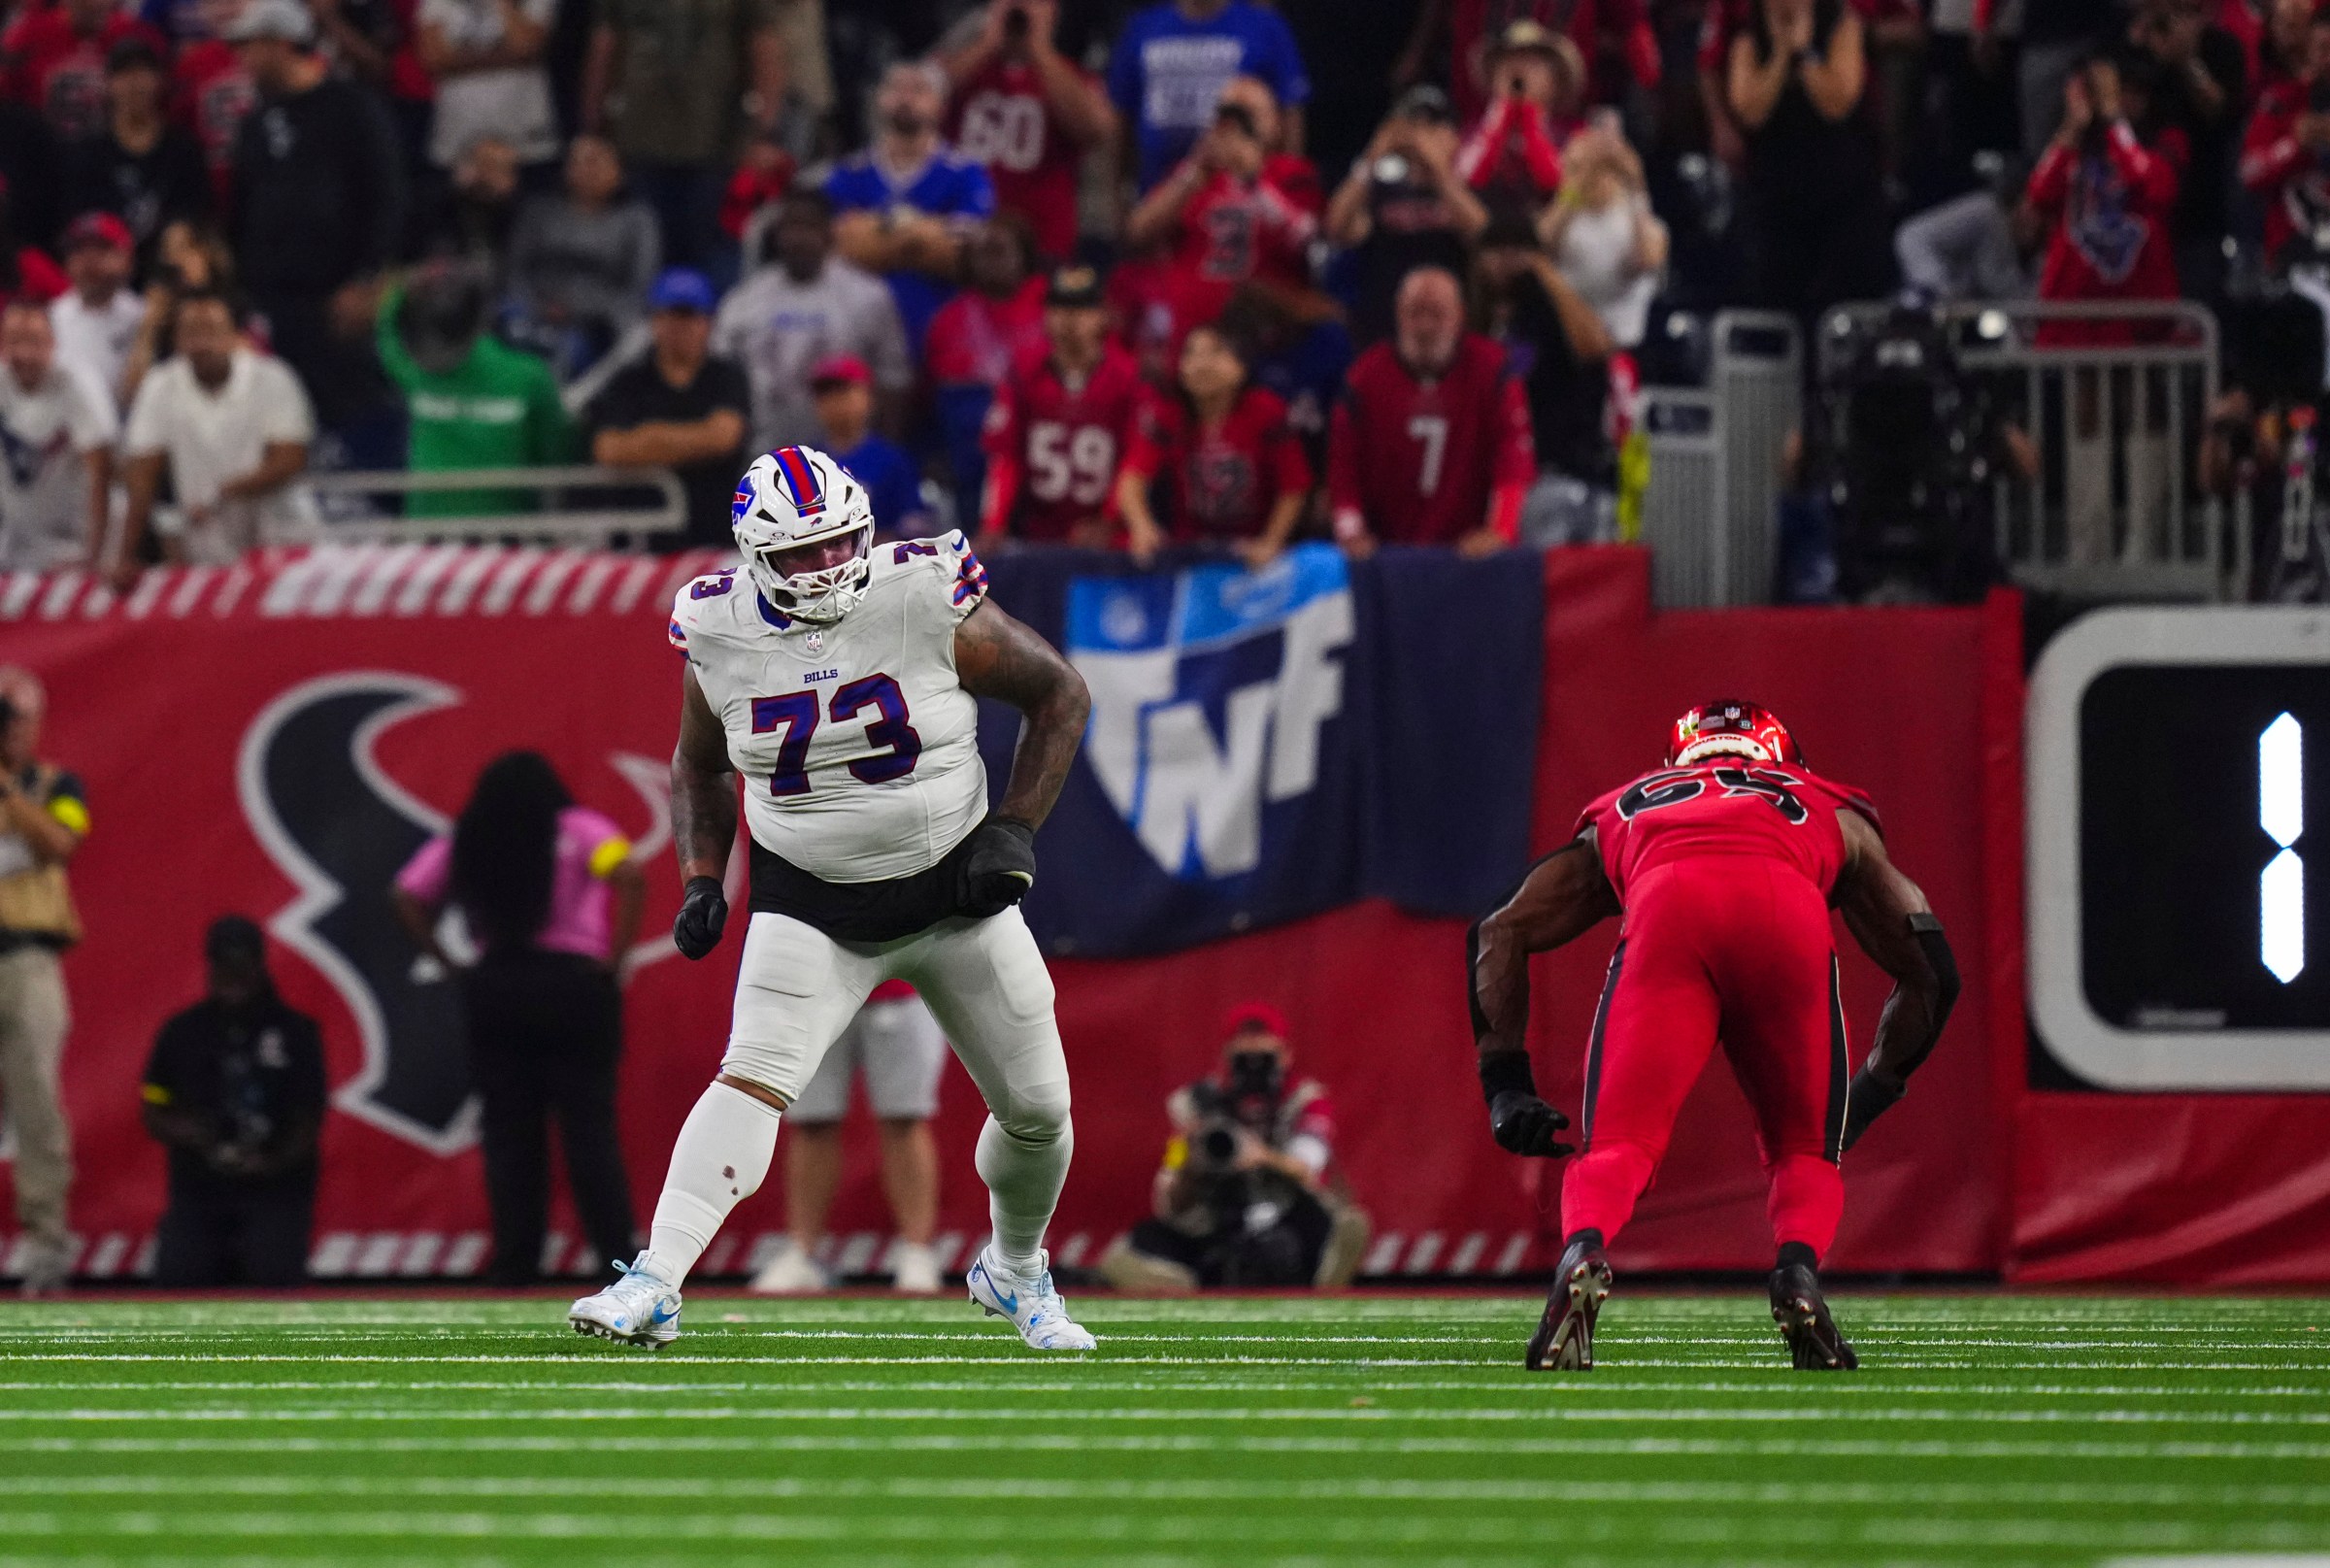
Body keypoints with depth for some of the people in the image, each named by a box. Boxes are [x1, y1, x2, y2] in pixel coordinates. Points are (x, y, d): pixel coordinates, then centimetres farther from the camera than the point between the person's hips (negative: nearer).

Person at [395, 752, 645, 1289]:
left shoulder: (463, 844, 10)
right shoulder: (577, 830, 1)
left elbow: (406, 897, 1)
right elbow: (629, 877, -14)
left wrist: (448, 963, 4)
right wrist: (615, 958, -8)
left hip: (494, 988, 2)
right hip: (573, 983, -2)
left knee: (508, 1134, 6)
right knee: (589, 1132, -1)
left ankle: (514, 1265, 2)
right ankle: (618, 1259, -7)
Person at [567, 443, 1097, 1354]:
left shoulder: (928, 604, -15)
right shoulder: (720, 638, -8)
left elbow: (1059, 696, -3)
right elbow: (698, 769, 12)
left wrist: (1014, 830, -10)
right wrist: (702, 882, -1)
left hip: (954, 891, 1)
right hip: (812, 906, 0)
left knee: (1036, 1109, 7)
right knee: (754, 1078, -22)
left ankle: (1015, 1271, 36)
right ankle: (655, 1284, -29)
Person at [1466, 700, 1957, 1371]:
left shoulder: (1624, 814, 41)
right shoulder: (1835, 817, 43)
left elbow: (1498, 936, 30)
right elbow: (1930, 975, 39)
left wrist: (1507, 1084, 28)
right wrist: (1872, 1092, 50)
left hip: (1666, 910, 0)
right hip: (1791, 912, 1)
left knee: (1617, 1146, 1)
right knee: (1804, 1151, 18)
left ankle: (1582, 1252, -32)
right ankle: (1799, 1269, -13)